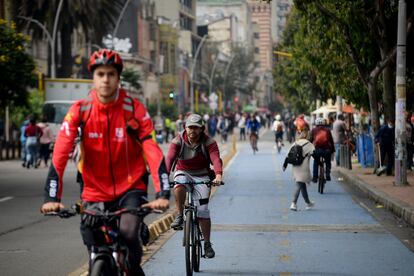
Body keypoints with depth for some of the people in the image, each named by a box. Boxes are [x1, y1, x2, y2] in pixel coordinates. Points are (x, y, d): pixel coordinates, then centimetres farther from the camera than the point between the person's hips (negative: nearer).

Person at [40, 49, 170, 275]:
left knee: (128, 232, -27)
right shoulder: (80, 111, -10)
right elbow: (59, 156, -16)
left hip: (130, 189, -1)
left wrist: (162, 194, -29)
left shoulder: (134, 109, -11)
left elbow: (153, 153, -17)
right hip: (95, 192, 2)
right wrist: (51, 198, -26)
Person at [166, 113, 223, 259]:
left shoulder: (209, 142, -15)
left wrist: (218, 175, -49)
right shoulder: (178, 141, -14)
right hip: (183, 172, 0)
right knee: (179, 185, -37)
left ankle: (207, 244, 5)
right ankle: (180, 215, -18)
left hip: (201, 176, 0)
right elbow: (170, 158, -28)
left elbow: (216, 159, -29)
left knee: (203, 210, -8)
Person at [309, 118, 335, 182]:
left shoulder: (313, 130, 11)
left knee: (316, 163, 21)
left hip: (317, 150, 0)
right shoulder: (327, 130, 13)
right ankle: (327, 175, 5)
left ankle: (315, 178, 15)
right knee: (328, 163, 23)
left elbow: (310, 140, 7)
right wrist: (333, 149, 20)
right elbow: (331, 140, 13)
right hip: (327, 150, 0)